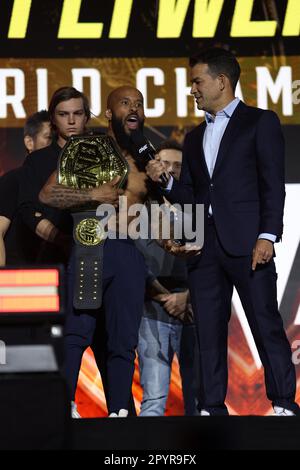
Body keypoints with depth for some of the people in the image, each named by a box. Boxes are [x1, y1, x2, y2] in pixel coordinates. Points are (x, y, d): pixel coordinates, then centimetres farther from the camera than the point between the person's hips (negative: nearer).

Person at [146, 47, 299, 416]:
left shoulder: (260, 122, 4)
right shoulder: (194, 138, 22)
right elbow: (187, 196, 19)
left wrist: (267, 237, -13)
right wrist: (164, 181, 0)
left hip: (246, 242, -6)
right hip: (203, 245, 6)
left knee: (266, 325, -6)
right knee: (208, 331, 4)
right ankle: (212, 408, 7)